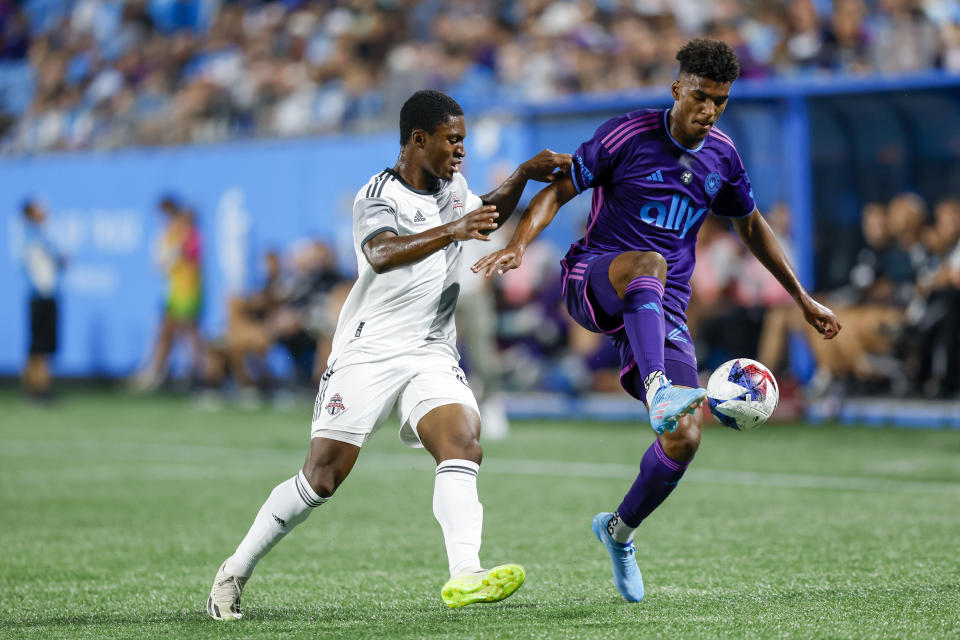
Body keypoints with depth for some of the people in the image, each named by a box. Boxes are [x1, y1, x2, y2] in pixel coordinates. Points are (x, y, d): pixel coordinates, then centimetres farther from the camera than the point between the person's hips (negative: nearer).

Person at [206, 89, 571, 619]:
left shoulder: (452, 188, 12)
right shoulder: (377, 197, -11)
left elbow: (486, 217, 36)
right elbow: (382, 255, -33)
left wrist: (523, 176, 19)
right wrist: (451, 231, -44)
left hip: (432, 354, 5)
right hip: (368, 352, -5)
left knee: (463, 446, -22)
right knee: (320, 480, -6)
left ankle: (464, 577, -34)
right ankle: (235, 571, 11)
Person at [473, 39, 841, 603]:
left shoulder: (722, 155, 8)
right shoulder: (628, 134, -6)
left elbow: (752, 225, 24)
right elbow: (558, 191, -6)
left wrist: (803, 299, 25)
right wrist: (519, 244, -24)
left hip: (663, 310, 4)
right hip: (594, 281, -4)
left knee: (684, 439, -11)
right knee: (648, 263, -41)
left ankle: (620, 530, 17)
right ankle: (660, 388, -62)